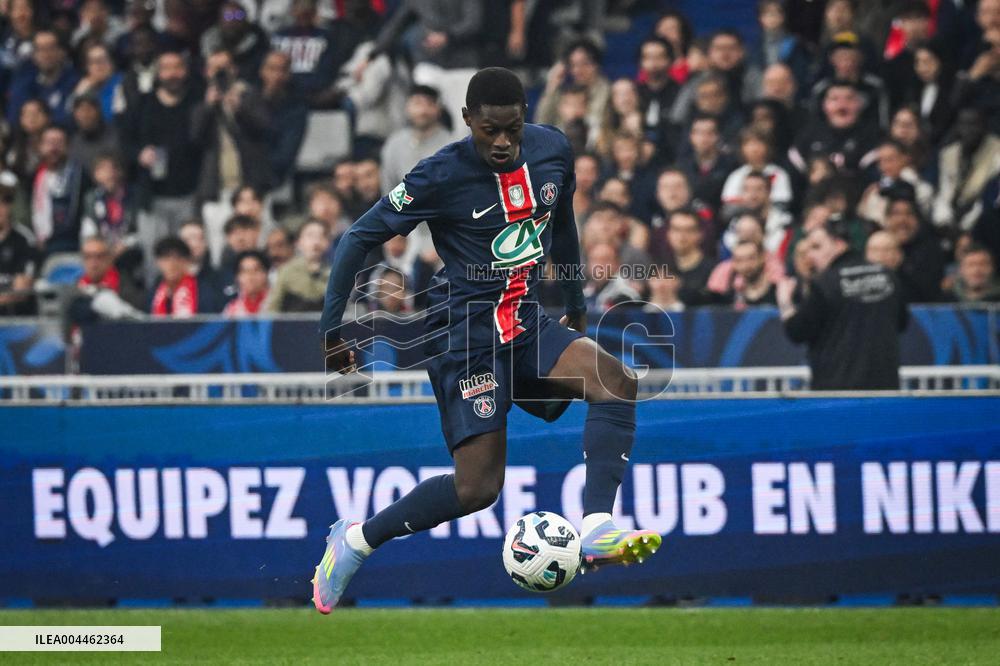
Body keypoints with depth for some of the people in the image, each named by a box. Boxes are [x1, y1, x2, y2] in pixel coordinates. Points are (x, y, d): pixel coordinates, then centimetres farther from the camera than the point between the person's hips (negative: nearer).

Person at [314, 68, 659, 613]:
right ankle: (355, 541, 7)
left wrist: (576, 303, 30)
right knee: (478, 487, -13)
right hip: (466, 333, -6)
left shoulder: (552, 151, 2)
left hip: (527, 323, 6)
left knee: (616, 381, -22)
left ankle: (596, 529, -30)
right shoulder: (443, 175, -15)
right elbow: (360, 238, -8)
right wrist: (330, 331, -10)